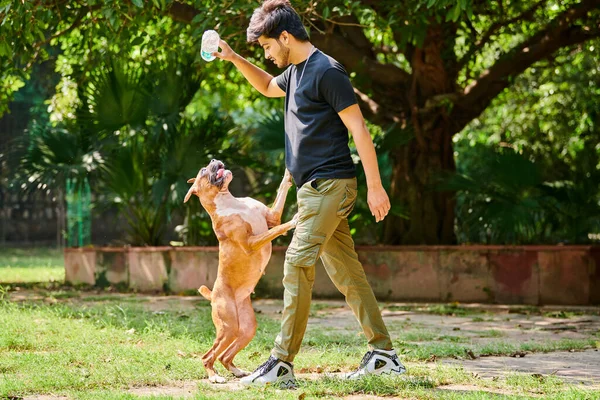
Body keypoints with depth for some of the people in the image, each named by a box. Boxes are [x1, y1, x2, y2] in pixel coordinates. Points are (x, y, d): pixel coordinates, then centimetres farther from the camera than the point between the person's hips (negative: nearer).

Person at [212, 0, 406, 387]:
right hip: (315, 188, 10)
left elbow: (359, 129, -15)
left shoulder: (327, 71, -13)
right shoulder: (296, 72, 16)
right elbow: (268, 86, 39)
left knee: (298, 263, -14)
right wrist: (235, 58, 23)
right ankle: (384, 354, 14)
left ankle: (282, 364, -15)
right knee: (346, 270, 10)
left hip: (329, 184, -10)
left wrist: (375, 186, -16)